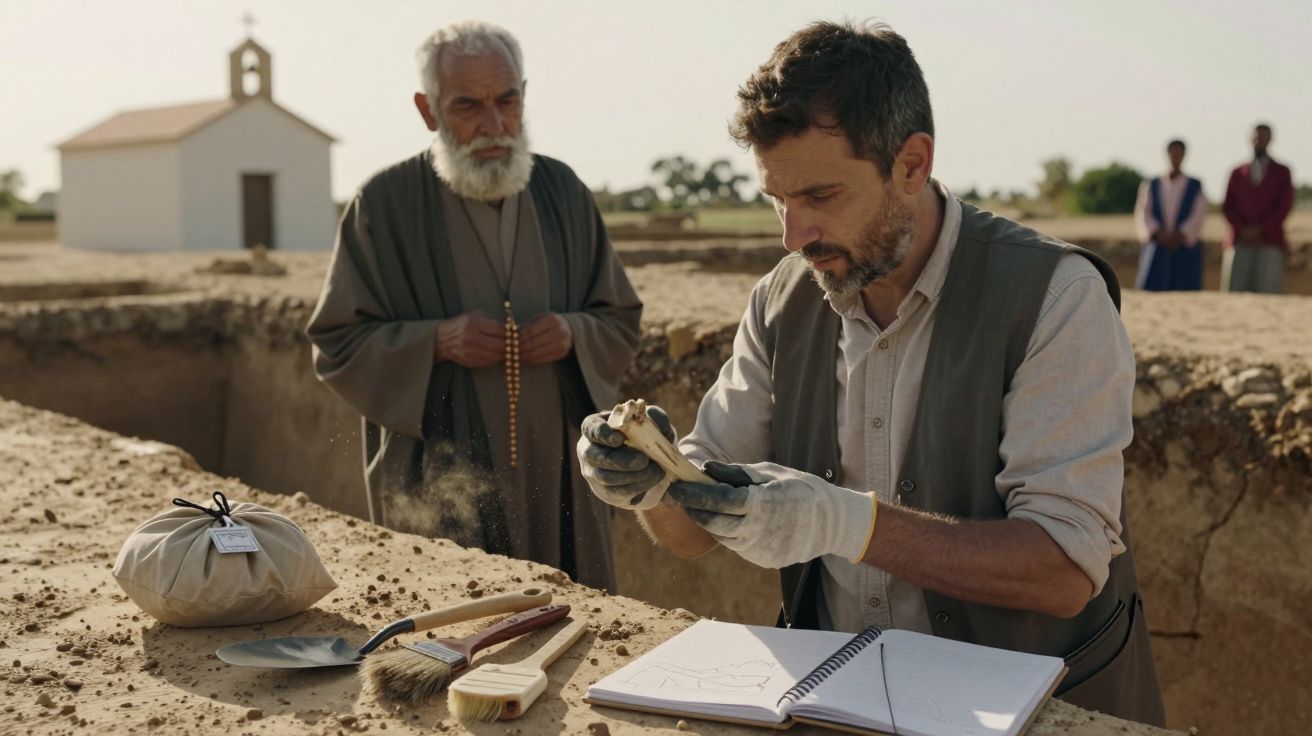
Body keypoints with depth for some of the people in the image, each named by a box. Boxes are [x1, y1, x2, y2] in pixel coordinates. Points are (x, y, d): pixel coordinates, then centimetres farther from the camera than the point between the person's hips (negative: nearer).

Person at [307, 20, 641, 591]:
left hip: (558, 478, 3)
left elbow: (622, 323, 10)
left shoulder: (562, 192, 7)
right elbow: (335, 345, -2)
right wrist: (436, 343, -18)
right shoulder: (384, 204, -3)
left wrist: (574, 334, -12)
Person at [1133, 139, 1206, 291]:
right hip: (1156, 251, 1)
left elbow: (1197, 217, -2)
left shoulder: (1196, 186, 8)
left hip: (1186, 250, -1)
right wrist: (1159, 235, -16)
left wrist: (1180, 237, -18)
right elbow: (1142, 215, 0)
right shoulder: (1150, 186, 11)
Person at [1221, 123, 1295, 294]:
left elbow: (1285, 206, 0)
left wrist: (1260, 230, -10)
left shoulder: (1282, 172, 10)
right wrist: (1243, 230, -9)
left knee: (1267, 293, -9)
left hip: (1270, 242, -1)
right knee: (1236, 291, -6)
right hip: (1240, 243, 1)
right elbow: (1227, 207, 7)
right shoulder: (1237, 173, 14)